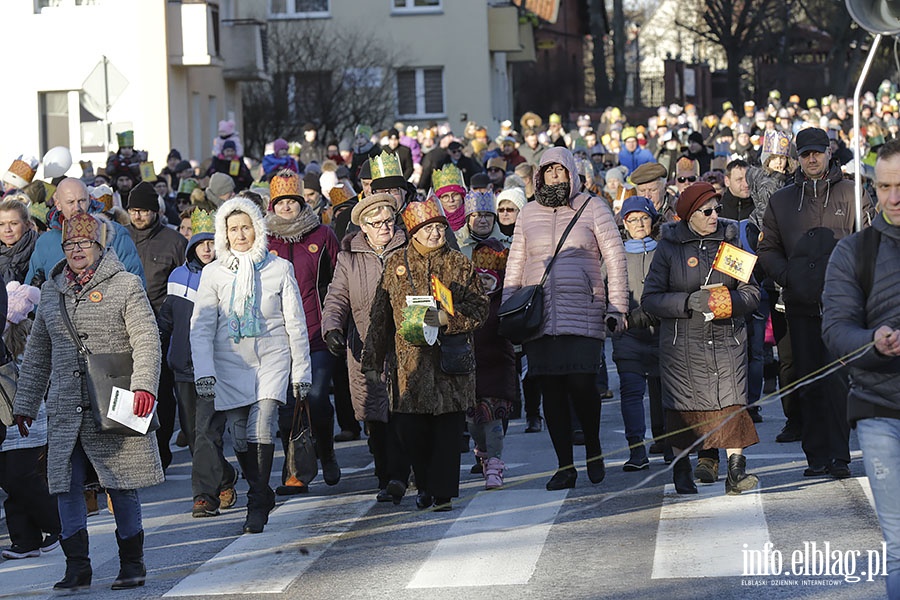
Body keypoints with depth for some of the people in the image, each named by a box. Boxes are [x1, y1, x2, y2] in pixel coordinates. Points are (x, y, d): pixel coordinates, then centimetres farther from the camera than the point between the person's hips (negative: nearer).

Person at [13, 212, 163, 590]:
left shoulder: (125, 286, 1)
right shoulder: (51, 292, 14)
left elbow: (146, 340, -6)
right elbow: (37, 353, 21)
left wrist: (143, 385, -21)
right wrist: (25, 404, 18)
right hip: (65, 409, 4)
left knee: (121, 482, 2)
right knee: (65, 483, -1)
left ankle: (132, 560, 14)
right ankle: (77, 565, 5)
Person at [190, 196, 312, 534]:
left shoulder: (279, 269, 3)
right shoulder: (214, 273, 4)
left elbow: (296, 324, 8)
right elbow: (201, 326, 1)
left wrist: (301, 372, 7)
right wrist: (203, 373, -9)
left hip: (272, 360, -1)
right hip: (231, 366, 2)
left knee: (262, 431, -16)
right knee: (240, 439, 1)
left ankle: (257, 506, -7)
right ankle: (262, 495, 21)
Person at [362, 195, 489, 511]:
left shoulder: (460, 264, 5)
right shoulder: (396, 264, 9)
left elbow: (479, 310, 3)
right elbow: (379, 316, 13)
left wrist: (446, 318, -15)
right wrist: (372, 361, 11)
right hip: (410, 363, 1)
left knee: (447, 427, -3)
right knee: (410, 429, 0)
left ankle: (442, 492, 5)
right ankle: (425, 485, 22)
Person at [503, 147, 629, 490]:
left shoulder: (592, 208, 5)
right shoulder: (529, 213, 15)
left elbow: (615, 258, 3)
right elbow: (515, 264, 19)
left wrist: (617, 307, -3)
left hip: (583, 313, -3)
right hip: (539, 315, 3)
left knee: (581, 383, -14)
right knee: (551, 391, 1)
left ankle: (593, 449, 10)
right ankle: (565, 466, 8)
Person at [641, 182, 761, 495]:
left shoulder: (728, 241, 8)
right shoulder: (669, 247, 0)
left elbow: (752, 290, 8)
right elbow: (650, 299, -4)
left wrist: (728, 300, -12)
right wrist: (689, 302, -18)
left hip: (727, 338, 1)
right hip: (682, 342, -1)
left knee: (731, 401, -10)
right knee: (682, 405, 2)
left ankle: (736, 470, -11)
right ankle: (682, 472, 15)